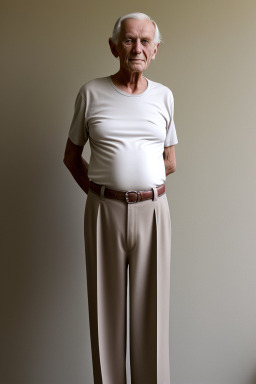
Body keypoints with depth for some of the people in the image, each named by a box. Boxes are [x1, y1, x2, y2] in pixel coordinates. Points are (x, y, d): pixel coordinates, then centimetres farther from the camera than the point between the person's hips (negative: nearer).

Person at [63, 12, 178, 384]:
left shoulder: (164, 96, 8)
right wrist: (100, 190, 3)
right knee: (107, 308, 8)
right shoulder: (91, 93, 3)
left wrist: (136, 178, 7)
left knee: (151, 307, 7)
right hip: (104, 212, -1)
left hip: (152, 211, 1)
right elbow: (71, 157, 10)